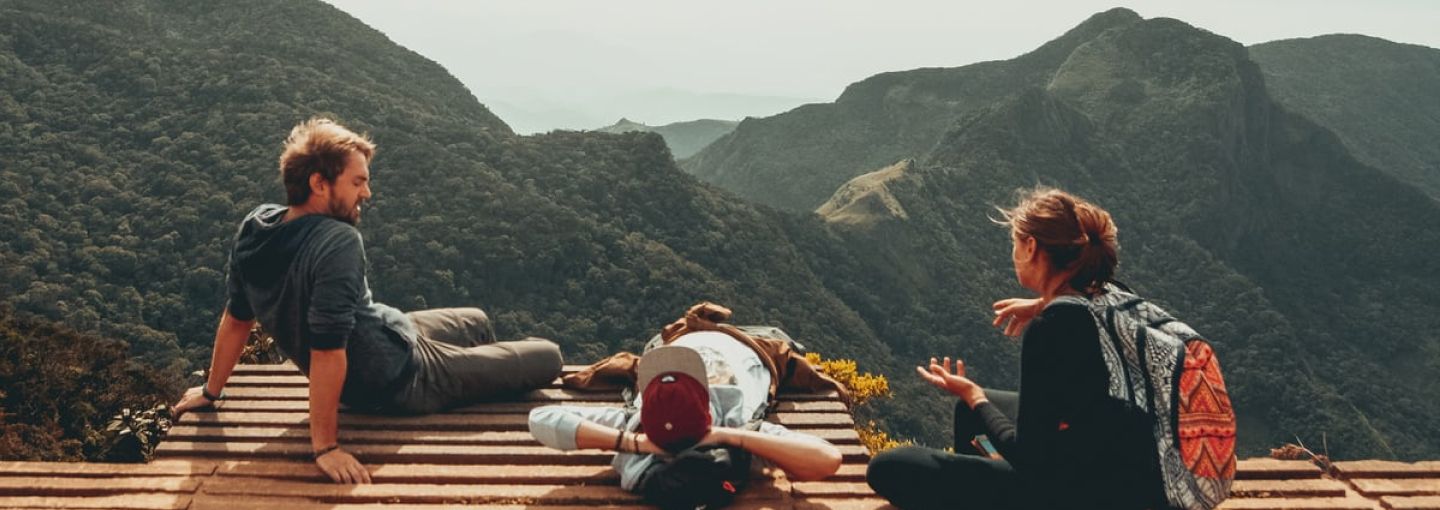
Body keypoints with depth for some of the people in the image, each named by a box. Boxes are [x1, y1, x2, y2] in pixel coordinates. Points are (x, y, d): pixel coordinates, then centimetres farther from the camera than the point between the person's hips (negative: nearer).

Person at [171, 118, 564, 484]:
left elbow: (236, 318, 2)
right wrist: (324, 446, -28)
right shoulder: (337, 243, -33)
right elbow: (327, 349, -35)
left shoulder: (256, 226, -9)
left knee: (477, 323, 30)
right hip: (400, 377, -9)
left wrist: (211, 391, 14)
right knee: (547, 357, 5)